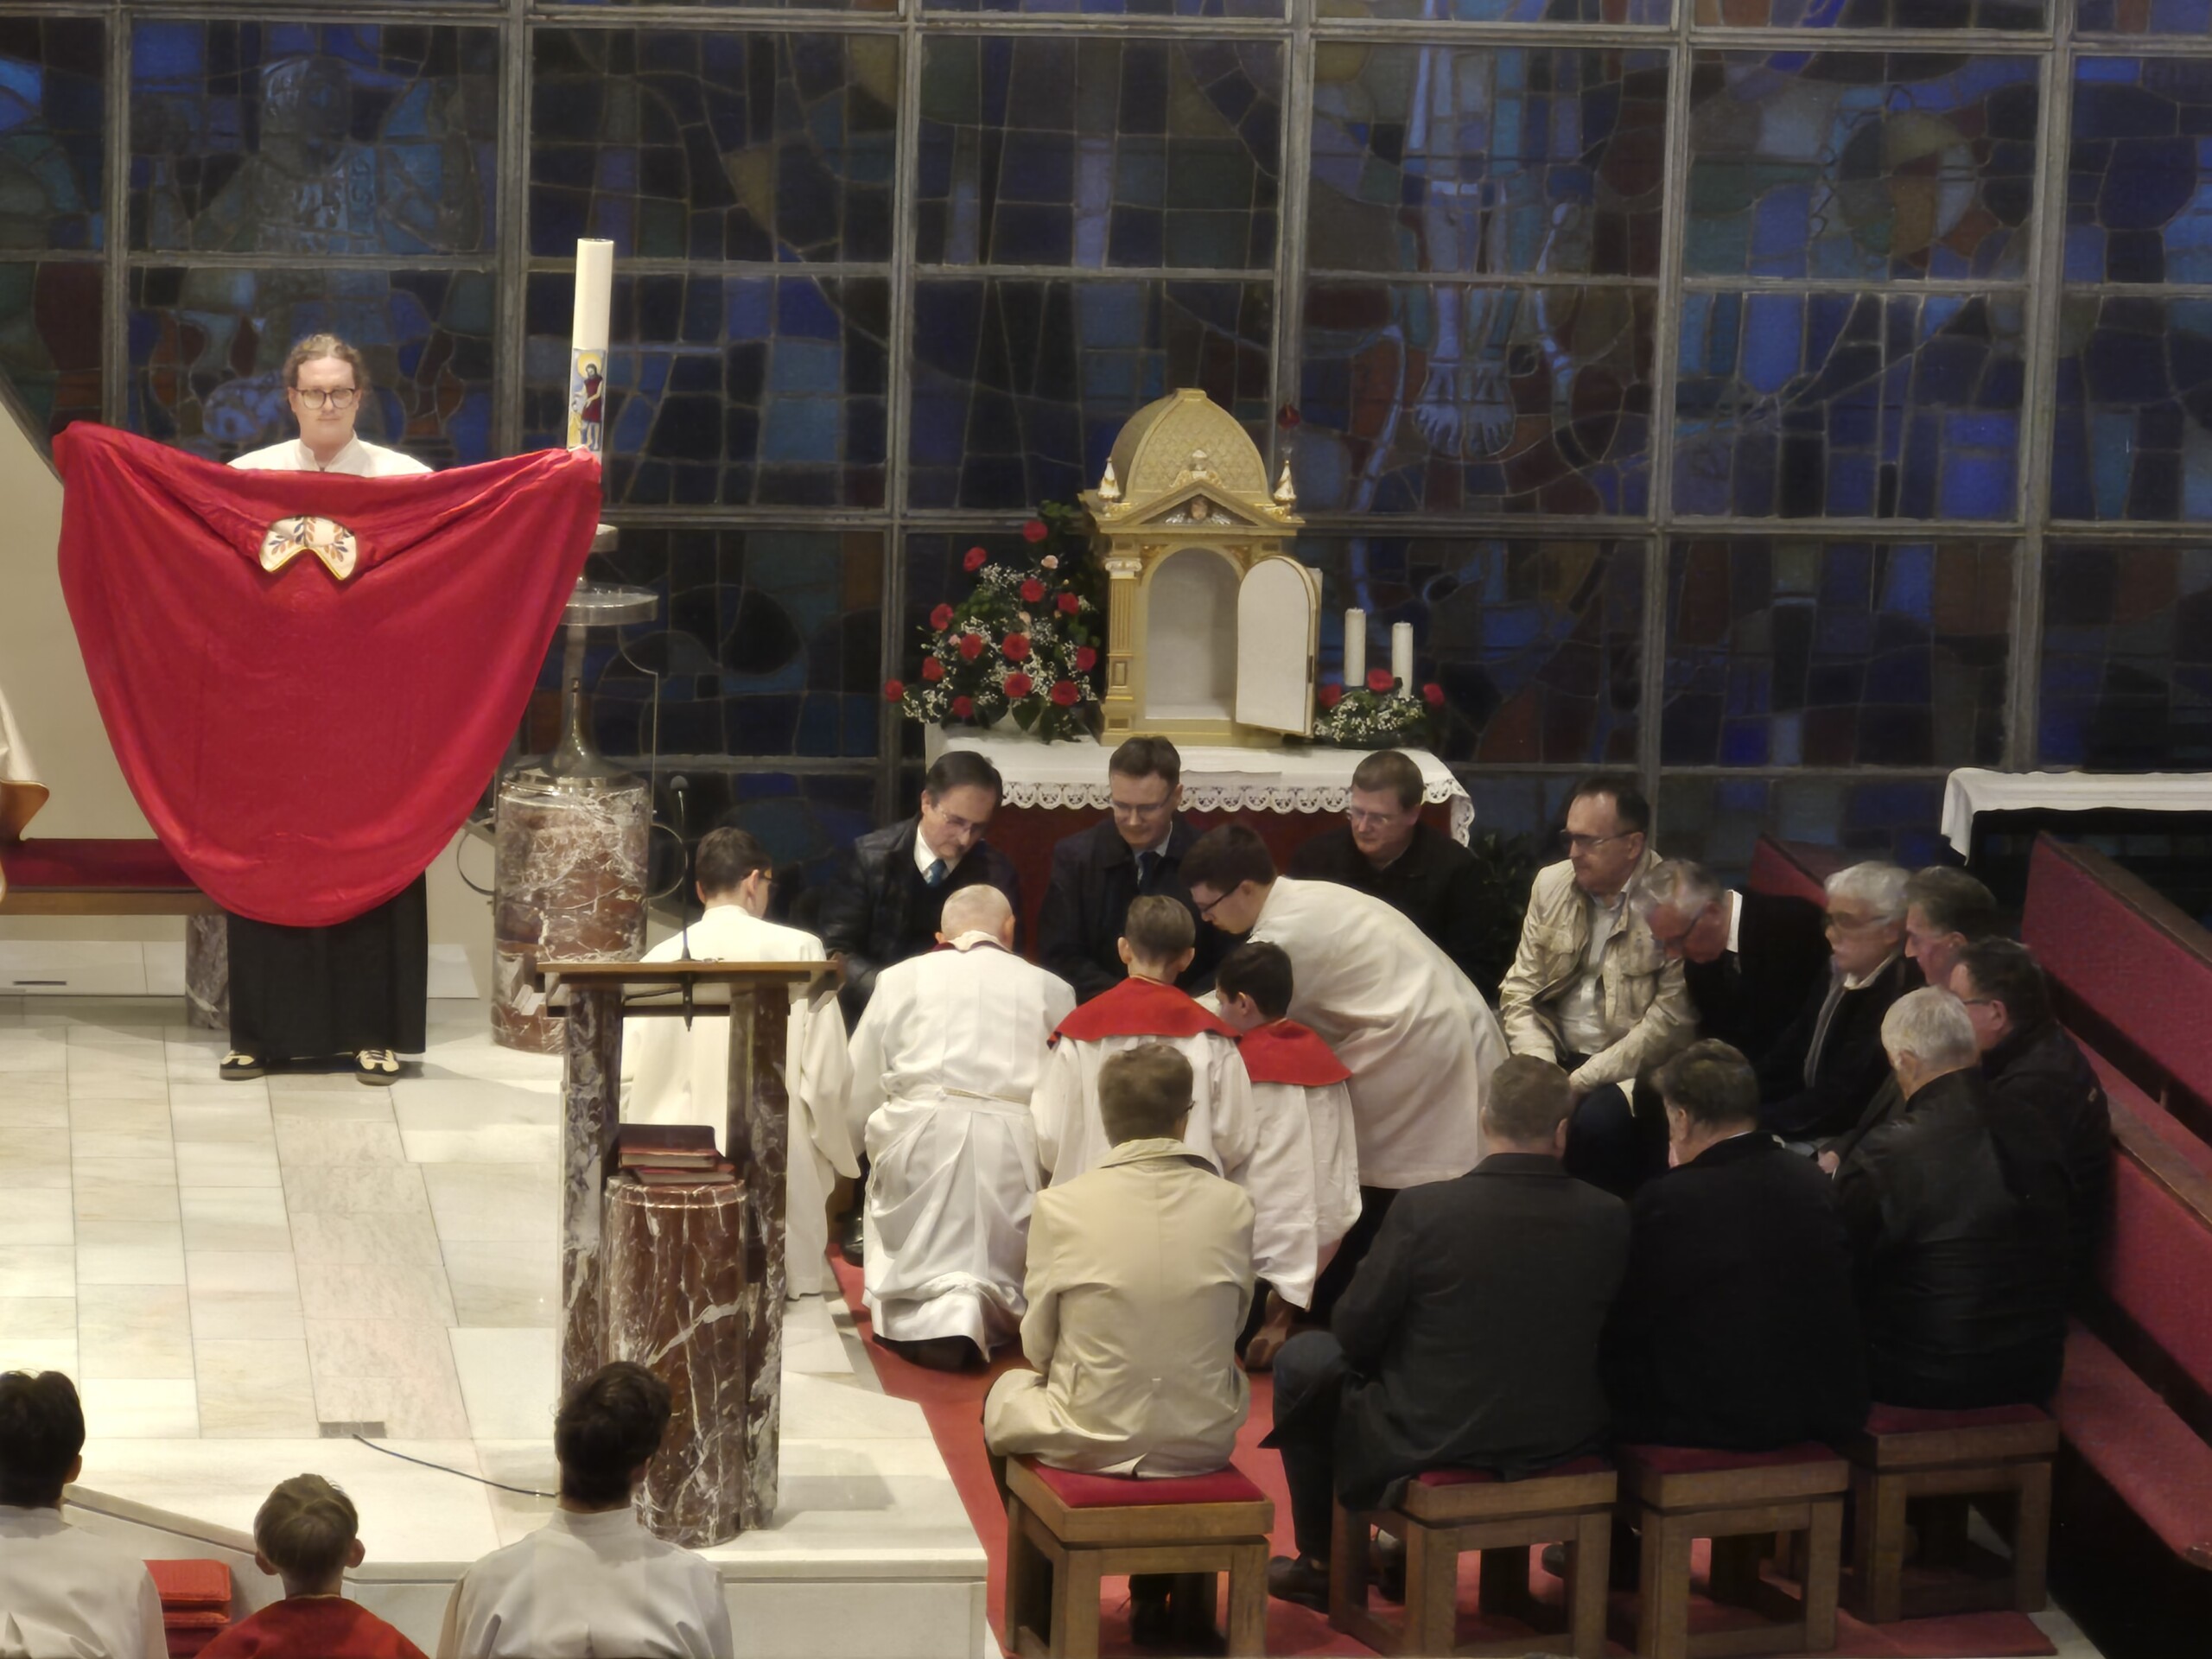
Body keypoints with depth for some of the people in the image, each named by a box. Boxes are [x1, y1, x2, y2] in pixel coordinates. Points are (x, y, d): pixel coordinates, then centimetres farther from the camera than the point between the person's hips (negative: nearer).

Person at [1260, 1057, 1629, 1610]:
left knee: (1302, 1358, 22)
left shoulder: (1424, 1208, -19)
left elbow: (1355, 1333, -8)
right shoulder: (1608, 1218, -11)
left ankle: (1320, 1564, 31)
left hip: (1433, 1442, -4)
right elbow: (1603, 1335, 4)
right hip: (1564, 1442, 4)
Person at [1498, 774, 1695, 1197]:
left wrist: (1582, 1082, -18)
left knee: (1598, 1122, -34)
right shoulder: (1551, 885, 7)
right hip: (1558, 1056, 5)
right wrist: (1542, 1070, -10)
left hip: (1635, 1068, -5)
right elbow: (1520, 989, 8)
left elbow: (1672, 1020, -15)